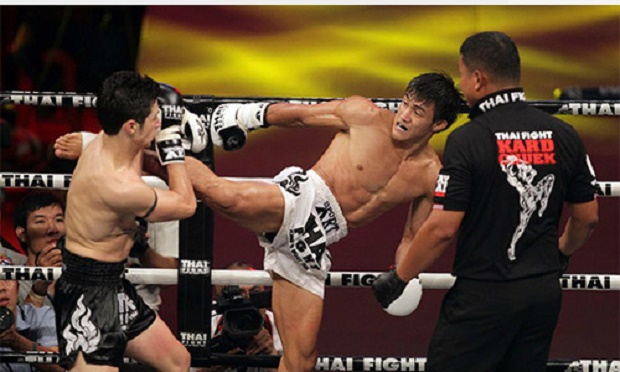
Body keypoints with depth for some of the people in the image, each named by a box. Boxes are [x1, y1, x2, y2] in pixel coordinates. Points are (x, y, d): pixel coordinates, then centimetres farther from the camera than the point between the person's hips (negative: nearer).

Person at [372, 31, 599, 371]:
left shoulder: (467, 140, -14)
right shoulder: (563, 136, 3)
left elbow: (442, 228, -17)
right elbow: (587, 217, 11)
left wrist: (397, 278, -3)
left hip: (483, 293, -6)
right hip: (544, 292, 6)